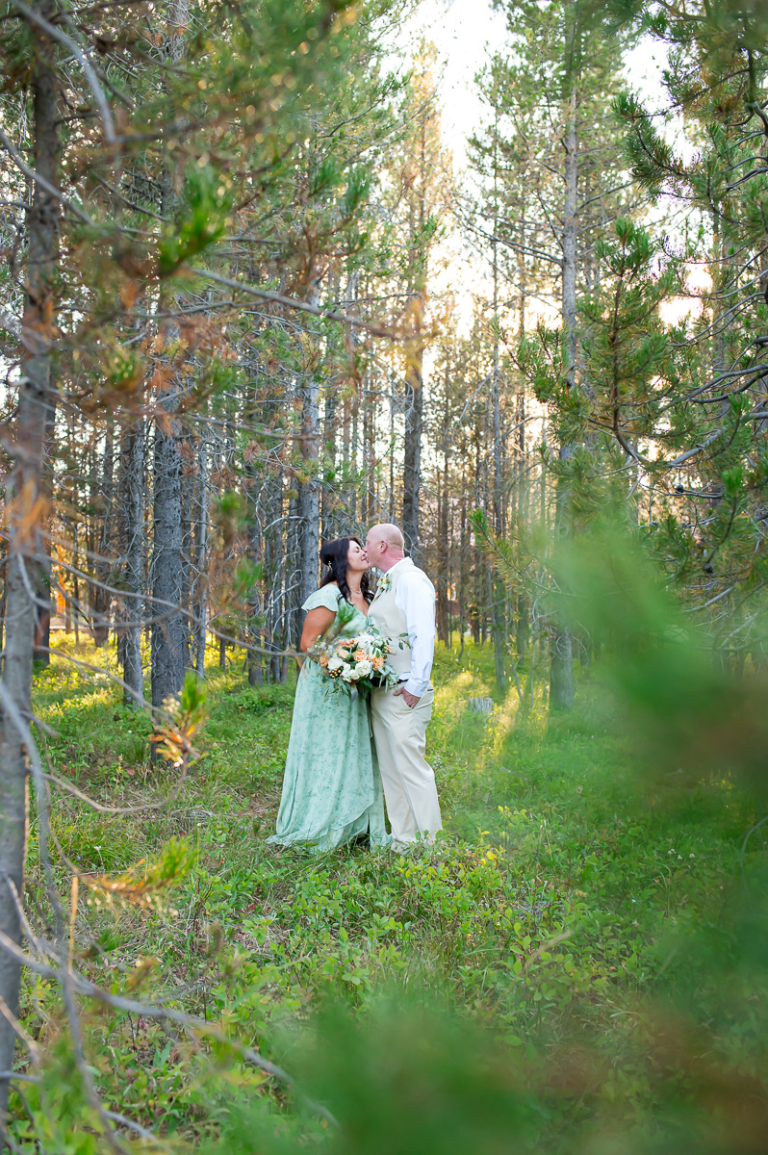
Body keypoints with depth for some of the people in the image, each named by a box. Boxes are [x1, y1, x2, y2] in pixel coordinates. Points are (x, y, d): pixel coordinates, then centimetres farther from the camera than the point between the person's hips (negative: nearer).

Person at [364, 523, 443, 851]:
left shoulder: (412, 580, -9)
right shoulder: (384, 585, 19)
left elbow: (423, 636, -17)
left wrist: (415, 686, -19)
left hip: (404, 693, -9)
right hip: (378, 692, 9)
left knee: (411, 767, -9)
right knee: (389, 769, 11)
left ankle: (429, 843, -2)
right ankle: (401, 840, 17)